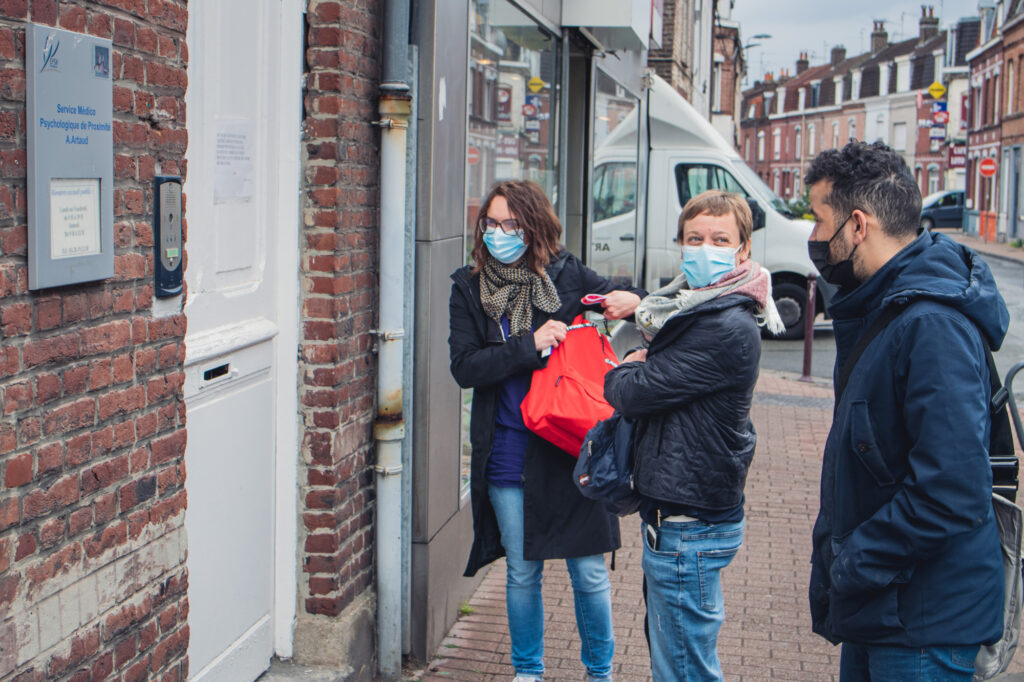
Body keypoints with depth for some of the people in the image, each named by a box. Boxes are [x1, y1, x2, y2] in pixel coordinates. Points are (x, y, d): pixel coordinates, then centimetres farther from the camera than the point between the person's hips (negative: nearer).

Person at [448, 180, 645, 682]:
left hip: (569, 447, -1)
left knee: (589, 573, 5)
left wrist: (633, 300, -11)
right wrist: (531, 345, -18)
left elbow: (618, 297, 12)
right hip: (507, 455, 1)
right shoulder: (469, 288, 1)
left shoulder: (567, 276, -2)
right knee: (522, 573, 13)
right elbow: (464, 367, -8)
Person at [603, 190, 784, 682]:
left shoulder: (728, 329, -21)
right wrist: (637, 371, -3)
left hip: (691, 525, -11)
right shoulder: (697, 309, 12)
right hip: (676, 515, 11)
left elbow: (635, 393, -20)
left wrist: (620, 374, 2)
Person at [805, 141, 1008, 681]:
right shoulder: (880, 308, 10)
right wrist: (832, 552, 11)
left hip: (923, 623, -9)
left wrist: (851, 569, -20)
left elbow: (951, 497, -30)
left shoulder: (932, 325, -24)